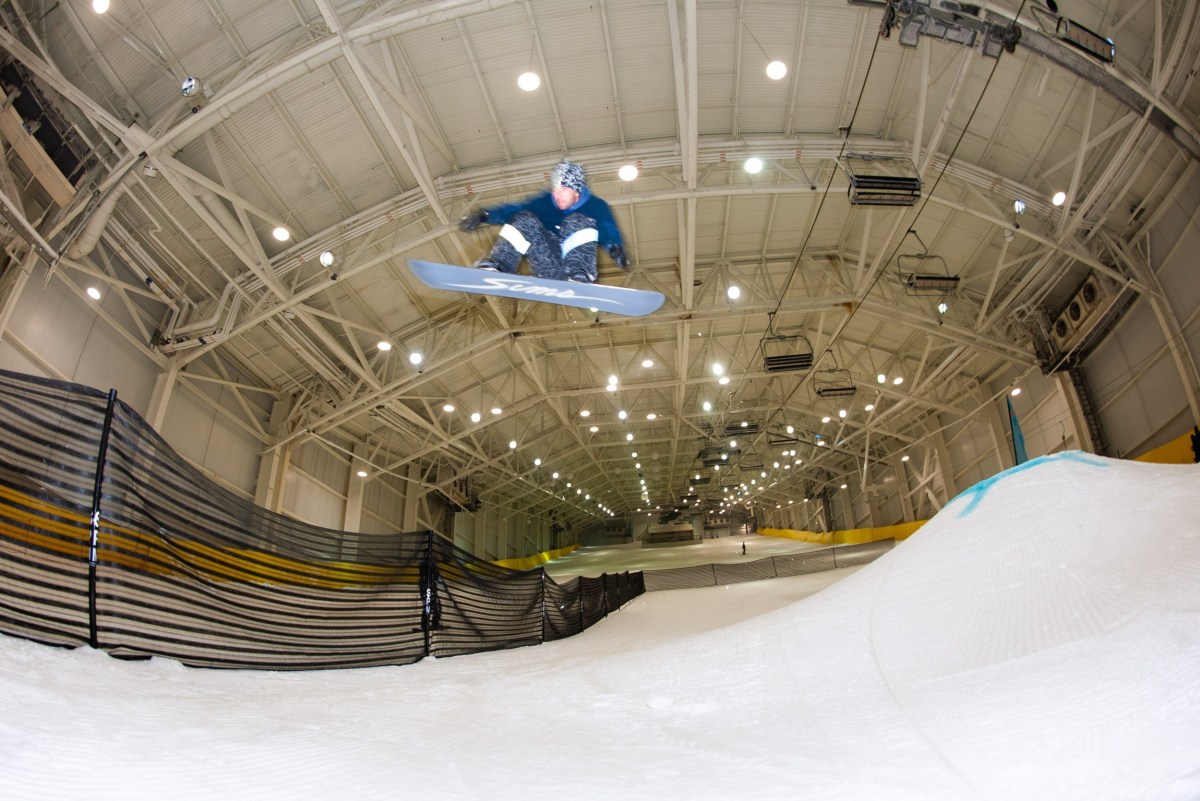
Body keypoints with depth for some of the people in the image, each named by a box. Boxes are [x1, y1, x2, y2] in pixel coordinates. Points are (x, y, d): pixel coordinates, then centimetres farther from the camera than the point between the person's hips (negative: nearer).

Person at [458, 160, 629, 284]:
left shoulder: (596, 206, 8)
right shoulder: (544, 202, 13)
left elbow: (609, 233, -2)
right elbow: (513, 209, 5)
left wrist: (616, 249, -26)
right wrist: (483, 215, -11)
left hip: (574, 262, -2)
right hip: (549, 270, 2)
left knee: (577, 222, -23)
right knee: (525, 220, -12)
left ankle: (580, 276, -41)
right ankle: (498, 267, -28)